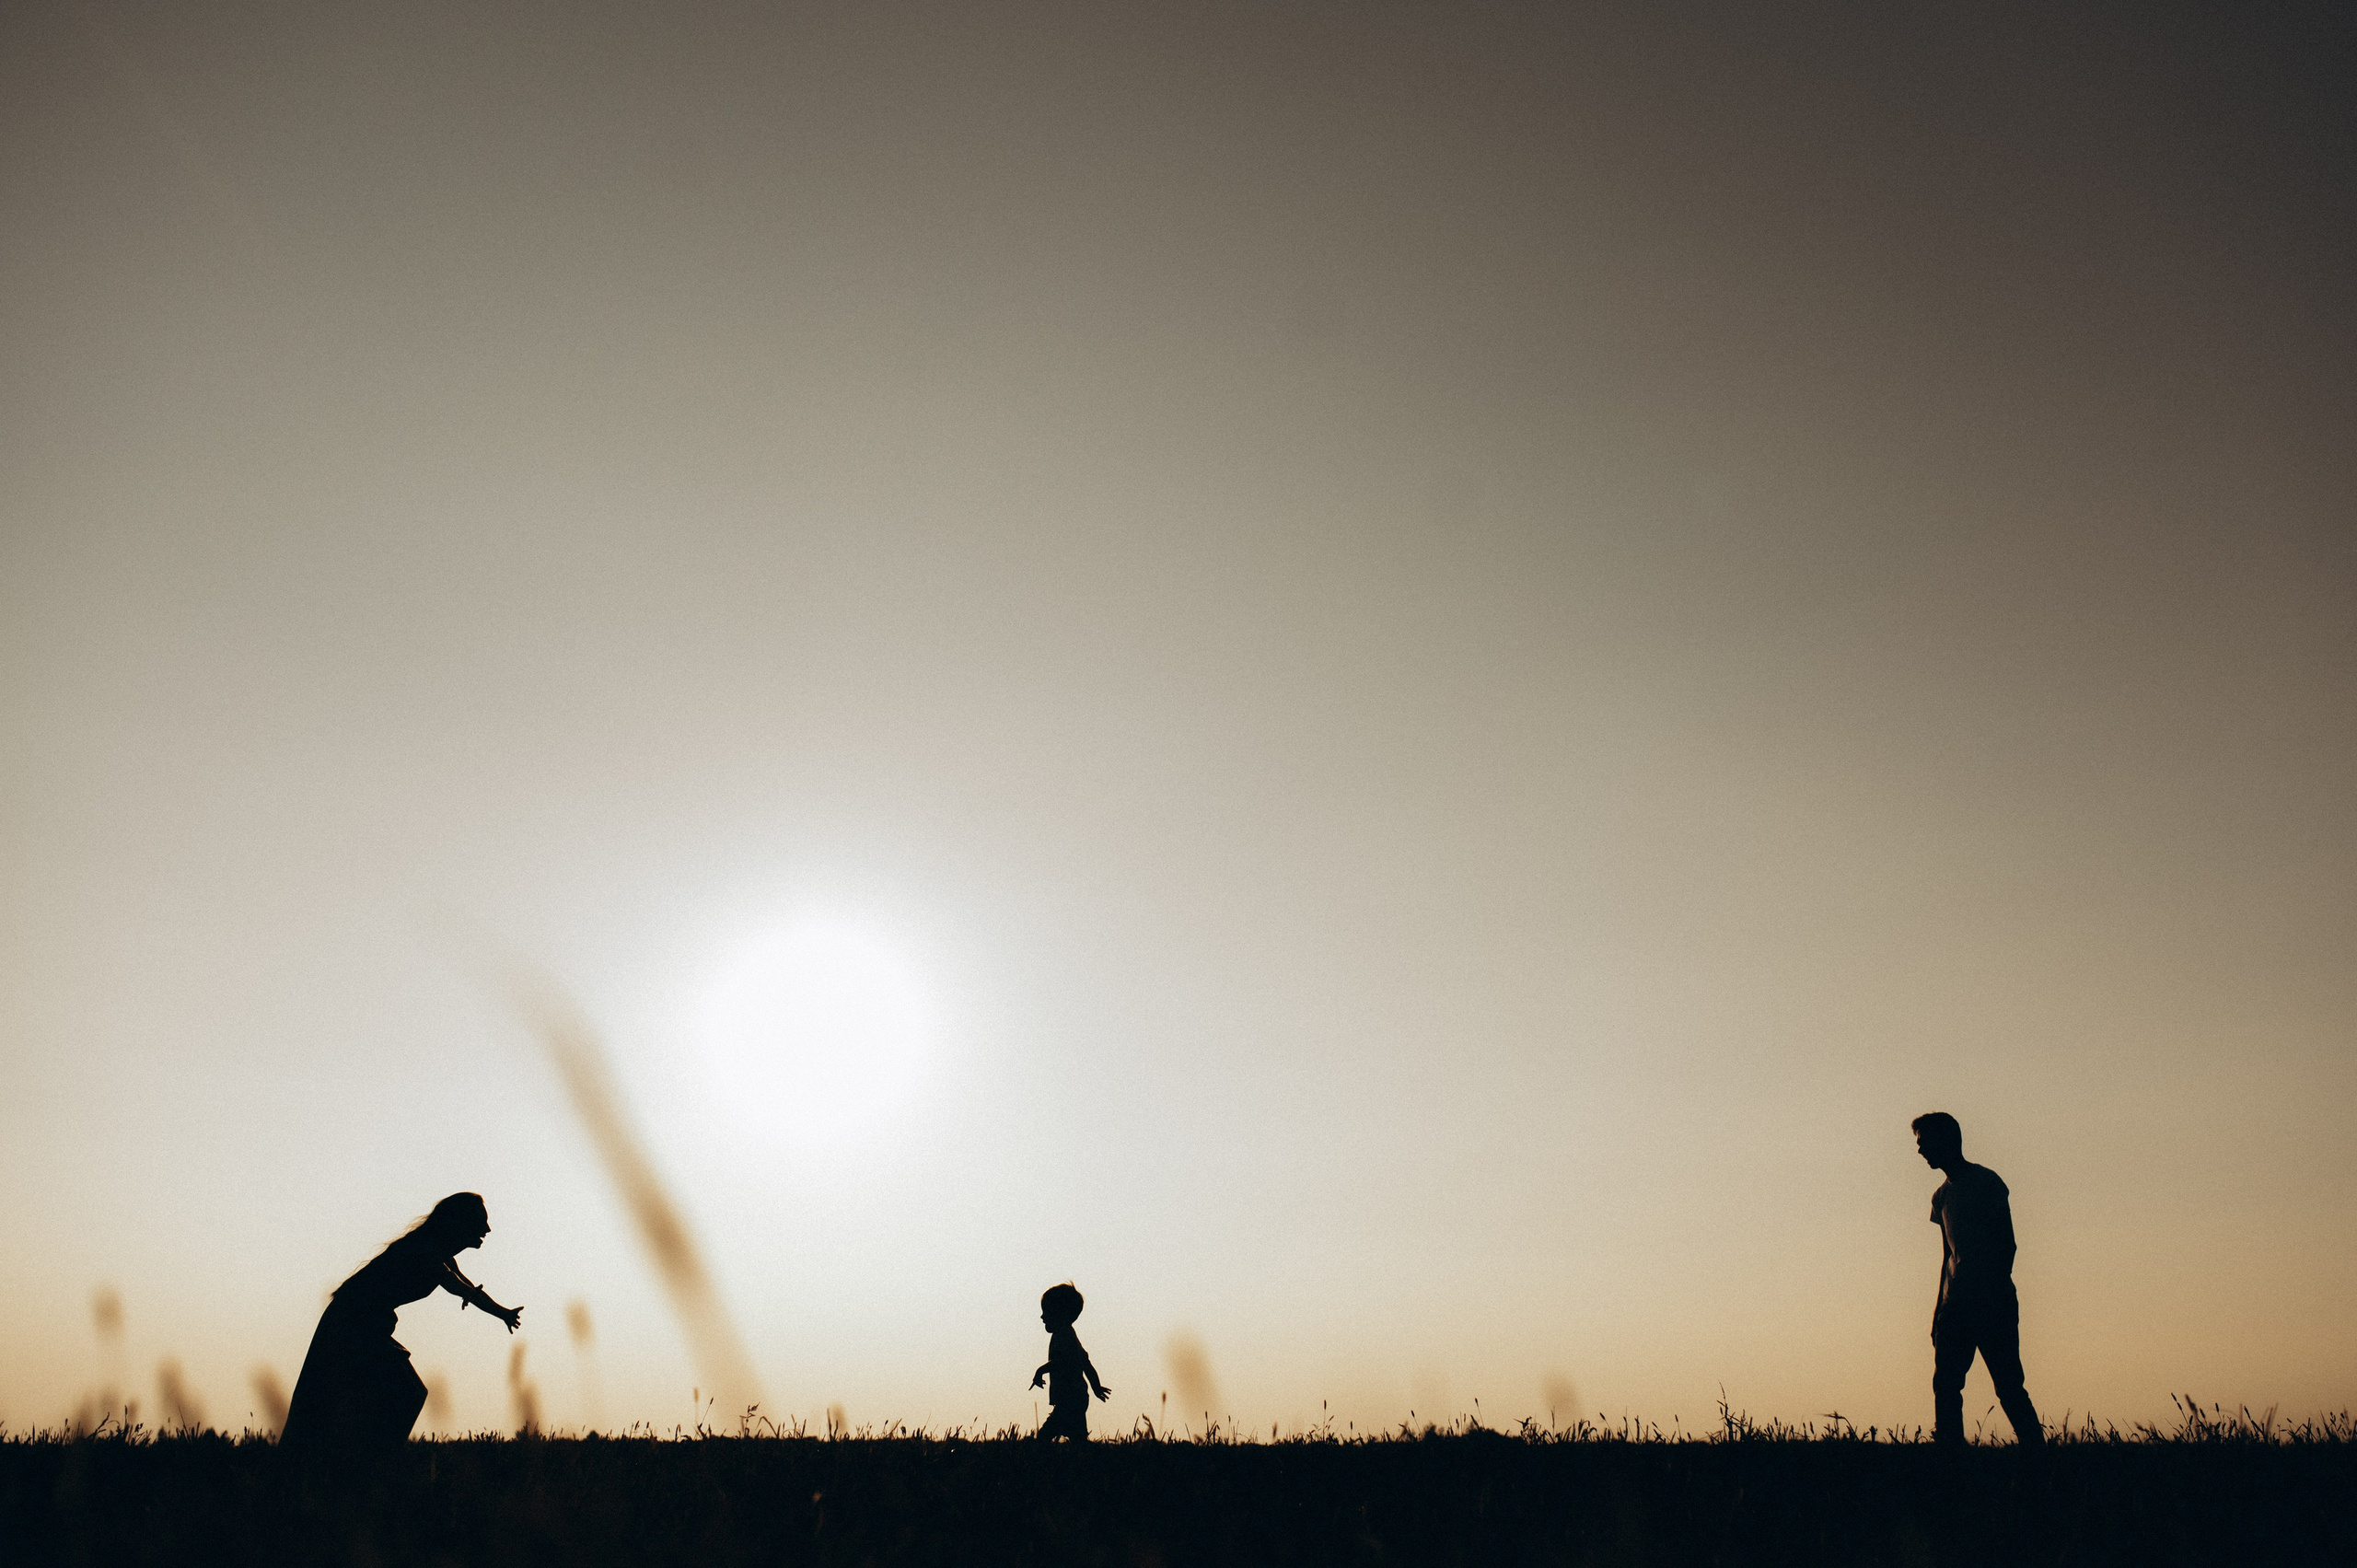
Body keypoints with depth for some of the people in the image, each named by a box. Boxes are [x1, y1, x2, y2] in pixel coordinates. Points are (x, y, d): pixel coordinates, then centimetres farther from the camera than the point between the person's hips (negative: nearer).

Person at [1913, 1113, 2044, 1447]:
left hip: (1993, 1304, -6)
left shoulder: (1986, 1182, -3)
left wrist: (1993, 1292, -16)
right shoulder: (1942, 1195, 18)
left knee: (2009, 1387, -6)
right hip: (1955, 1306, 7)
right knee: (1945, 1385, 0)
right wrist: (1941, 1306, 17)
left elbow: (2007, 1244, -6)